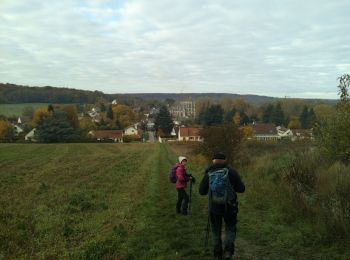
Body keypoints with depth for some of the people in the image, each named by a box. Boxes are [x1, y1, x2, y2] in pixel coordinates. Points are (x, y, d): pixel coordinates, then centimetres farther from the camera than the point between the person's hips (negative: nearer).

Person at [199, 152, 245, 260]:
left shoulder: (208, 174, -5)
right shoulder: (231, 171, -8)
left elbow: (202, 191, 0)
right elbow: (241, 188, -5)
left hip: (214, 208, 1)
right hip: (229, 207, -1)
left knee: (216, 231, 18)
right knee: (230, 229, 18)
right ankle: (228, 250, -1)